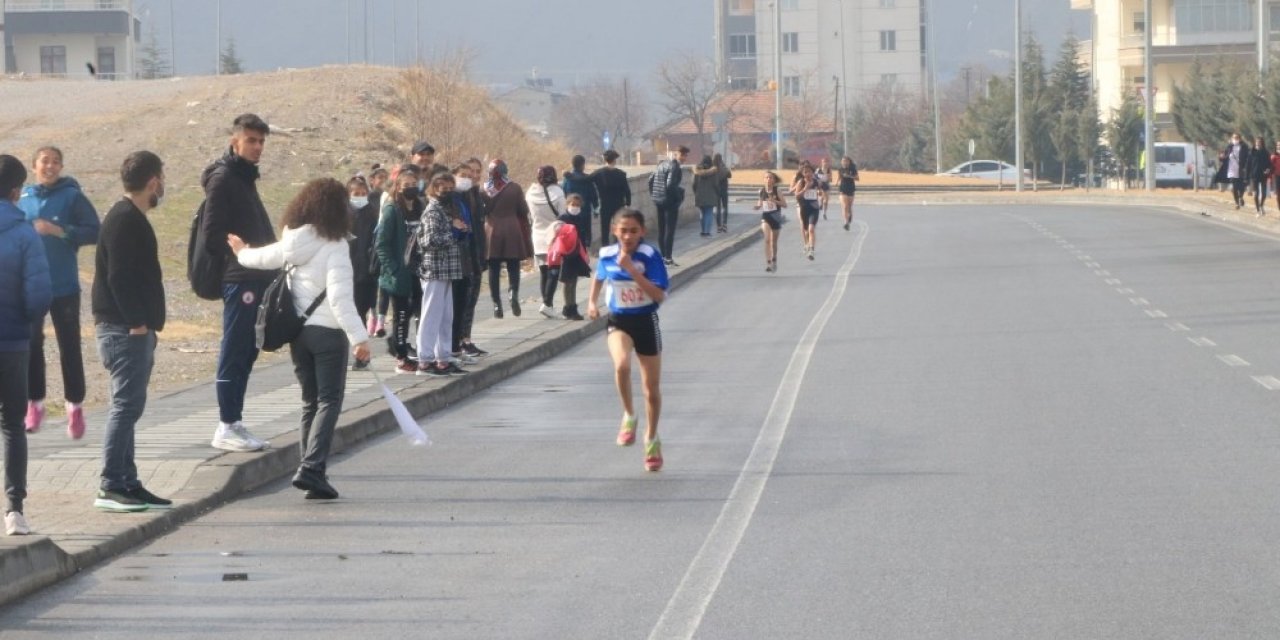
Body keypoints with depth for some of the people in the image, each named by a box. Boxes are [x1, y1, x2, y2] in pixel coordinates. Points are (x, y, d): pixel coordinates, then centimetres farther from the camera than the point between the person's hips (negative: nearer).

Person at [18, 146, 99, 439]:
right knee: (31, 345, 2)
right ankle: (34, 403, 13)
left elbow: (94, 231, -9)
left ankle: (75, 406, 12)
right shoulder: (23, 200, 6)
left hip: (64, 286, -3)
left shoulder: (72, 197, -4)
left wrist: (60, 231, -18)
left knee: (69, 348, 2)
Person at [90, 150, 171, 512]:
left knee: (128, 406, 11)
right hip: (125, 329, -10)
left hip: (132, 329, 10)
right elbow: (119, 277, -22)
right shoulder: (125, 221, -14)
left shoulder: (131, 219, 17)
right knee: (128, 404, -10)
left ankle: (127, 483, 15)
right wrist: (137, 322, -22)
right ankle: (111, 488, -10)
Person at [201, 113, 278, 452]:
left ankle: (233, 424, 16)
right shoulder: (223, 178, -9)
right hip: (238, 280, -9)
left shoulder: (245, 177, 19)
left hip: (256, 279, 9)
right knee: (235, 354, -6)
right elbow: (213, 234, -16)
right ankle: (227, 427, -3)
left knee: (245, 353, 11)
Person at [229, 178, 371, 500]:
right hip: (328, 331, -7)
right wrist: (358, 337, -26)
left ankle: (310, 470, 12)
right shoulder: (334, 247, -14)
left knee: (311, 401, 15)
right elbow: (339, 296, -23)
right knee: (329, 402, -6)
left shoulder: (292, 244, 7)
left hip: (297, 332, 7)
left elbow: (265, 257, 26)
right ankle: (312, 467, -20)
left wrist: (242, 252, 50)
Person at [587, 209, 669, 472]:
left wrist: (631, 269, -29)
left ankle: (652, 438, 32)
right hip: (618, 321, 1)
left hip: (646, 322, -1)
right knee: (621, 364, -31)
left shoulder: (650, 255, -16)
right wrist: (592, 302, 6)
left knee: (652, 387, 10)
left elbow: (659, 295, -25)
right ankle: (629, 416, -9)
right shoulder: (607, 255, -6)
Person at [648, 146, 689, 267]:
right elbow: (670, 184, -25)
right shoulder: (674, 166, -15)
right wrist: (679, 194, -12)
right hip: (670, 201, -8)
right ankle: (668, 258, -4)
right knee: (670, 230, -3)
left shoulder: (662, 164, 11)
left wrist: (653, 194, 17)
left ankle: (663, 256, 21)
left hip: (659, 201, 8)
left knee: (661, 229, 14)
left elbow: (651, 179, 14)